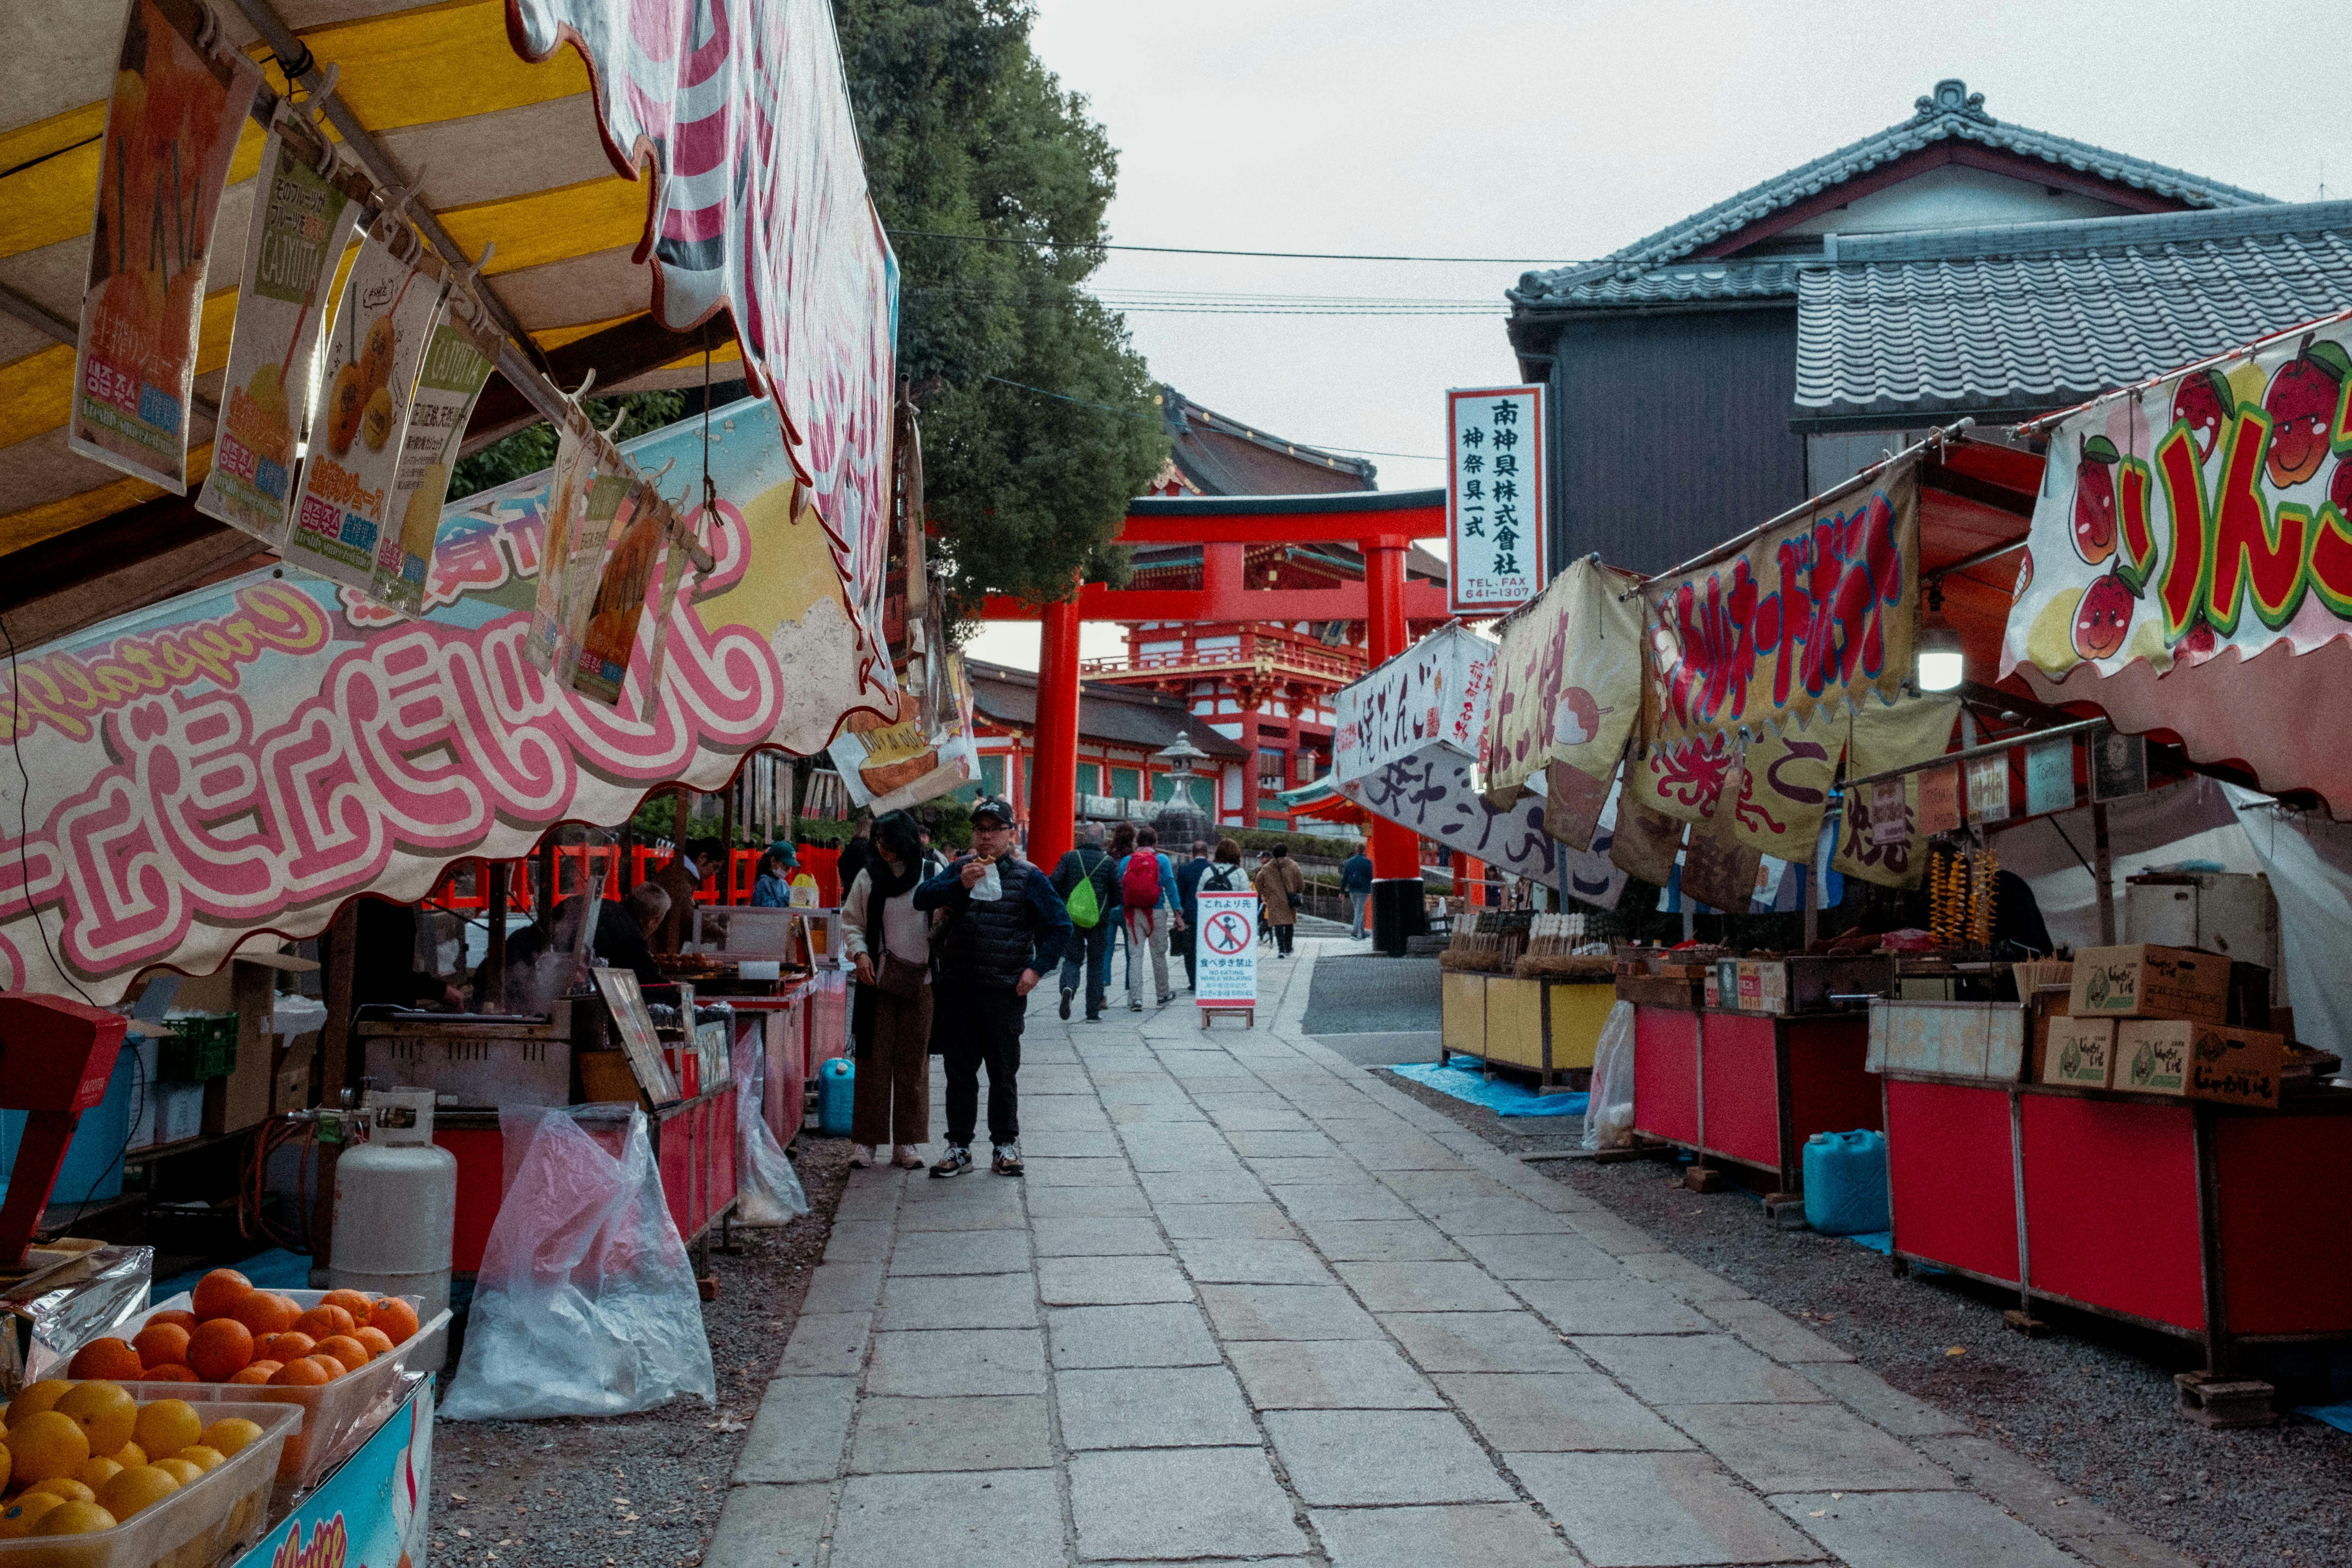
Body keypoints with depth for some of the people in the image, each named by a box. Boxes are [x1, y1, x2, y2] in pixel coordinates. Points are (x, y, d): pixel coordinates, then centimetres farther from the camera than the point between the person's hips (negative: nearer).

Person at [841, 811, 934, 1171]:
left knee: (913, 1062, 5)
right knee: (873, 1060, 1)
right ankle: (865, 1141, 10)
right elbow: (851, 921, 8)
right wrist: (860, 953, -9)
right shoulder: (869, 876, 3)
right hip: (878, 980, 0)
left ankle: (906, 1142, 14)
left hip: (920, 982, 0)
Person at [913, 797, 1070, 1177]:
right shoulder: (960, 870, 7)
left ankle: (1006, 1144, 20)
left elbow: (1061, 927, 1)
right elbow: (922, 899, -7)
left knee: (1004, 1074, 7)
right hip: (958, 990, 3)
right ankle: (959, 1147, 17)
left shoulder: (1028, 877, 0)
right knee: (959, 1071, 8)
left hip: (1005, 993, -2)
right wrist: (960, 884, -21)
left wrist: (1037, 968, -7)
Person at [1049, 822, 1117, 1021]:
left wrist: (1061, 905, 9)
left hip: (1072, 918, 1)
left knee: (1072, 959, 11)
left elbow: (1055, 883, -8)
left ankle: (1068, 987, -22)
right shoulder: (1109, 862, -2)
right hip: (1099, 921, -1)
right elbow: (1118, 894, -1)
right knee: (1096, 964, 10)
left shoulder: (1069, 857, -1)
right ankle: (1093, 1012, 10)